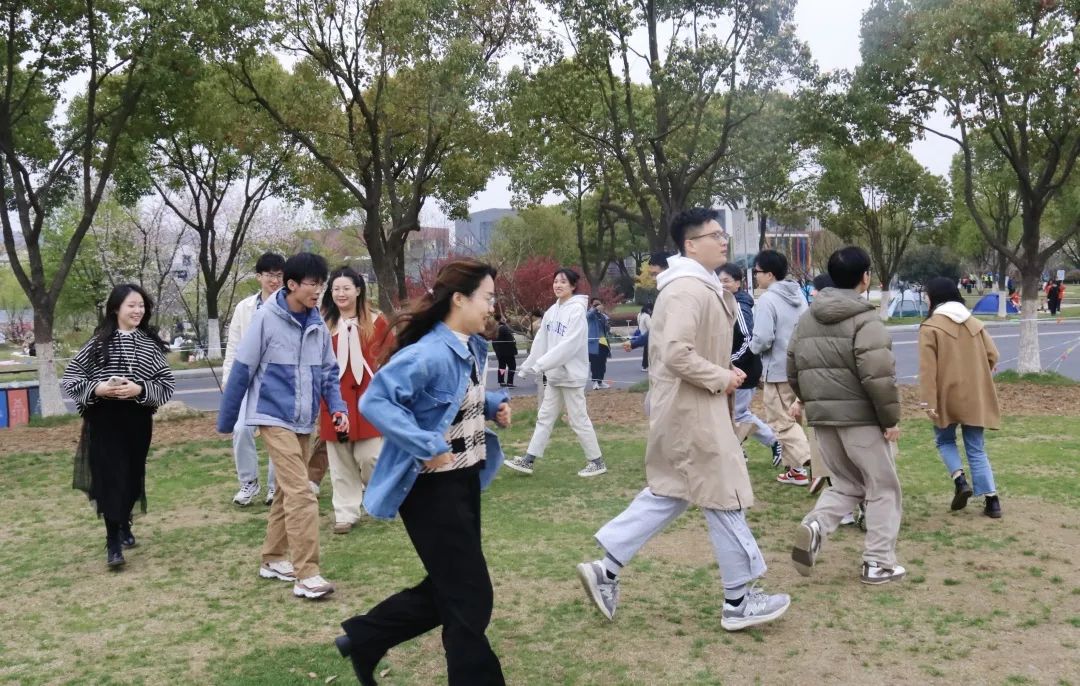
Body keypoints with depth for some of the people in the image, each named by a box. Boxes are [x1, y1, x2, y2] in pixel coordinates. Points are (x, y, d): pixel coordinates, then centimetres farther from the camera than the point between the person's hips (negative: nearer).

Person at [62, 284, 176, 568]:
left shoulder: (151, 344, 3)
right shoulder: (99, 342, -2)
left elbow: (166, 385, 0)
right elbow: (69, 377, 1)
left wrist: (139, 389, -18)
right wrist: (97, 388, -16)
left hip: (138, 420, 3)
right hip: (104, 421, -2)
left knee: (132, 476, 12)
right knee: (110, 477, -6)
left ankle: (124, 525, 37)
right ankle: (113, 542, 0)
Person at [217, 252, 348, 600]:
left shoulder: (318, 323, 3)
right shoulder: (267, 317, -13)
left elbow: (328, 370, 11)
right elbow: (243, 369, -8)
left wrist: (337, 406, -6)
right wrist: (226, 420, -3)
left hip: (304, 421, 6)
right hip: (275, 416, -6)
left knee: (287, 491, 16)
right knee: (301, 493, -13)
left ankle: (273, 560, 31)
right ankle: (307, 575, -9)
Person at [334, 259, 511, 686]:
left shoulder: (472, 349, 6)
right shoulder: (428, 355, -23)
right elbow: (374, 402, -27)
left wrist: (494, 405, 3)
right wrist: (427, 446, -29)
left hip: (465, 481, 10)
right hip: (432, 489, -10)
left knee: (448, 588, 19)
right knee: (469, 597, 1)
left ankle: (363, 639, 33)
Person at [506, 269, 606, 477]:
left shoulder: (577, 309, -15)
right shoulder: (552, 311, 10)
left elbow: (569, 344, -24)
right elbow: (541, 340, 11)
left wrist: (541, 364, -25)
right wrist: (530, 365, 7)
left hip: (571, 374, -8)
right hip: (555, 374, 8)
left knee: (578, 420, 0)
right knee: (545, 417, 11)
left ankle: (597, 461, 12)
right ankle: (528, 460, 16)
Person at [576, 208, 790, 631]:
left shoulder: (700, 286, 15)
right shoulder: (688, 289, -20)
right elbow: (677, 354, -29)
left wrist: (725, 372, 9)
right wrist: (721, 379, -19)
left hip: (691, 407, 11)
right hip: (691, 410, -11)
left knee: (669, 494, 16)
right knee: (724, 498, 0)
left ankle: (606, 568, 19)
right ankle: (740, 601, 13)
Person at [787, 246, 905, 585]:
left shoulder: (807, 318, 9)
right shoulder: (865, 319, -13)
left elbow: (794, 364, 15)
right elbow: (878, 375, -21)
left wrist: (805, 398, 30)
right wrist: (890, 418, -11)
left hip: (823, 416, 6)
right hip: (861, 417, -6)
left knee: (845, 483, 18)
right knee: (883, 488, 8)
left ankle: (814, 526, -8)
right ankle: (879, 563, 11)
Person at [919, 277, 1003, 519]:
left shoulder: (931, 327, -9)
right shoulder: (975, 323, 9)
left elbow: (928, 368, -15)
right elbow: (992, 356, 5)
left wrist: (928, 401, -17)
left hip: (947, 396, -4)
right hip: (975, 397, 4)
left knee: (944, 439, 18)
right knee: (976, 449, 10)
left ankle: (960, 481, -2)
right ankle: (991, 499, 3)